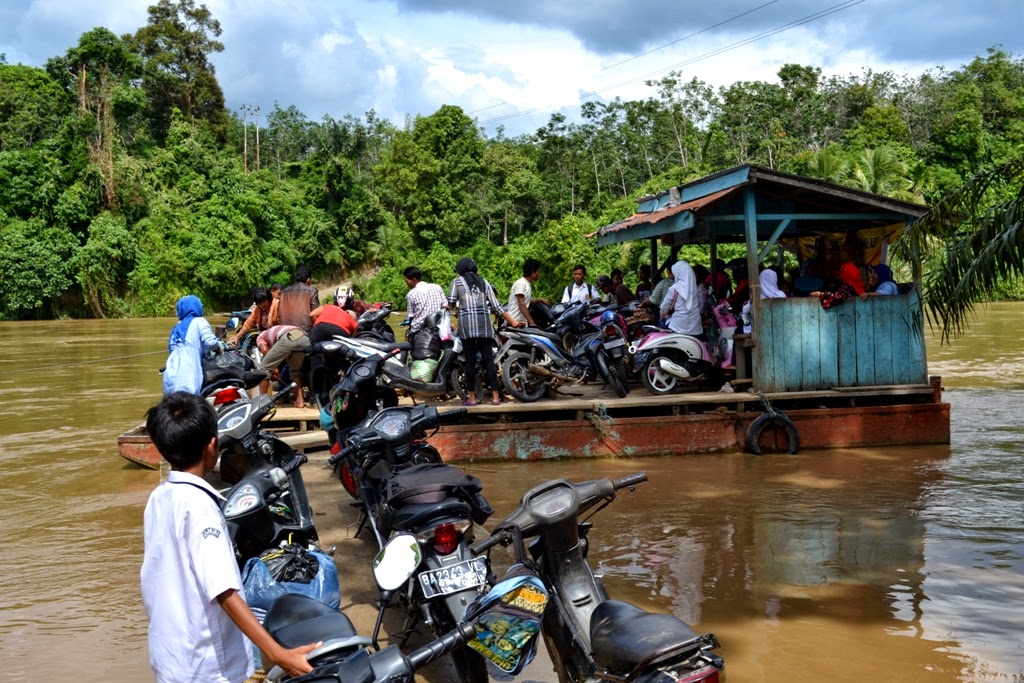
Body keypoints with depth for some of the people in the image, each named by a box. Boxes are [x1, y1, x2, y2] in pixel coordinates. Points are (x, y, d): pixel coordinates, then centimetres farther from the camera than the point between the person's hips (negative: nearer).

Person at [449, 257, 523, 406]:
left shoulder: (457, 281, 8)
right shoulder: (484, 282, 17)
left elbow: (451, 302, -3)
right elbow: (496, 306, 10)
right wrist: (512, 321, 14)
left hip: (466, 322, -3)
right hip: (484, 322, 3)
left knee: (470, 360, 1)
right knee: (488, 359, 4)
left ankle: (471, 397, 3)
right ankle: (495, 396, 3)